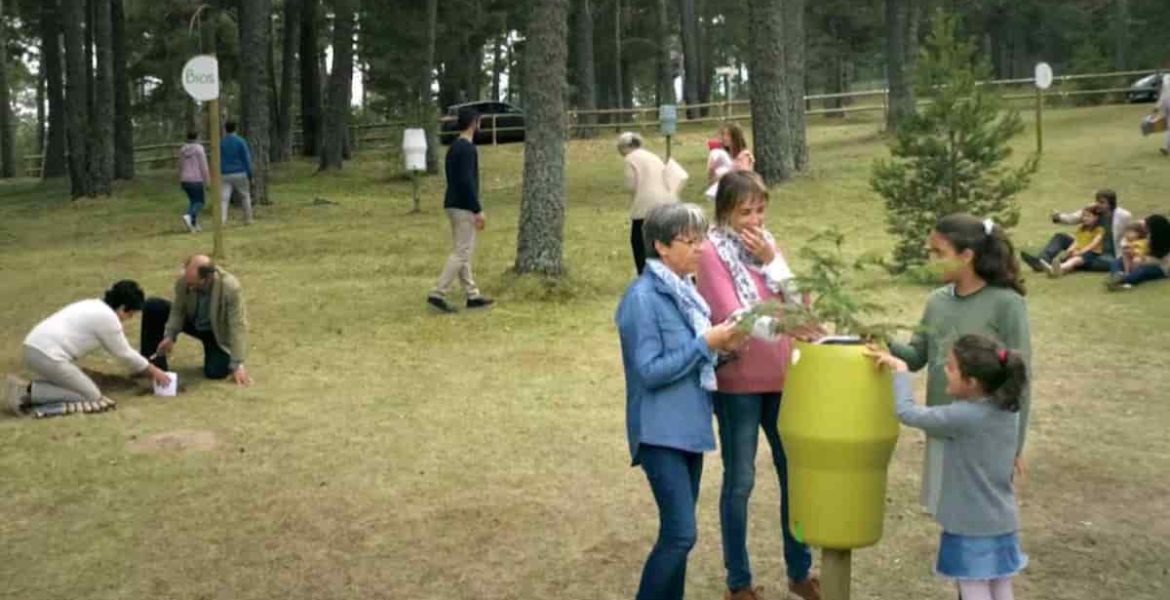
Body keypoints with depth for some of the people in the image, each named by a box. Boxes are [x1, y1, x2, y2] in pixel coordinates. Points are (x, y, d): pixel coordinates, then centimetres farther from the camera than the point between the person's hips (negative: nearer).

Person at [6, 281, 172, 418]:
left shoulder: (96, 307, 20)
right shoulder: (108, 317, -8)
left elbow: (120, 349, 28)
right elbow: (125, 353, 2)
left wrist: (148, 370, 30)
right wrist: (153, 371, 15)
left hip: (34, 348, 10)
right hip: (48, 355, -10)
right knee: (91, 396, -3)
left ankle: (25, 388, 6)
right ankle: (29, 392, -11)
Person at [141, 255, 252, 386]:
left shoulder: (231, 288, -35)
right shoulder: (184, 280, -24)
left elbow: (238, 326, -30)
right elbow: (178, 310, -7)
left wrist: (238, 364, -31)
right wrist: (170, 336, -21)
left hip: (217, 334, -4)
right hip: (192, 323, 4)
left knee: (214, 372, -26)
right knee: (152, 308, -14)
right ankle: (155, 362, -2)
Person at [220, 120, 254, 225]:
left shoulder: (221, 143, 5)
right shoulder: (240, 141, -4)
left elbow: (218, 161, 7)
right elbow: (247, 159, -6)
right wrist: (250, 176, -1)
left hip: (225, 176, 2)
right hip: (240, 174, -1)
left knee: (224, 199, -6)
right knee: (245, 196, 16)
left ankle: (221, 220, -25)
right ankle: (247, 220, 22)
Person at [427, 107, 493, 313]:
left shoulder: (454, 147, 14)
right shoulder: (467, 148, -17)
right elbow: (467, 182, -23)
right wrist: (478, 210, -20)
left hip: (454, 205, 10)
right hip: (464, 207, -10)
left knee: (464, 251, 11)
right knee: (462, 253, -8)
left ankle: (472, 295, 15)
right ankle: (437, 293, -10)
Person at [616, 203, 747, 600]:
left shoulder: (683, 291, 9)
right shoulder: (643, 297, -15)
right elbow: (650, 370, -18)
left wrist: (719, 345, -1)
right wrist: (706, 343, -17)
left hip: (690, 427, 8)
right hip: (662, 432, -8)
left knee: (678, 533, 13)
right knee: (680, 534, -10)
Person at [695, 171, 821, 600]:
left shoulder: (765, 243, 9)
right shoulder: (712, 252, -10)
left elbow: (796, 300, 4)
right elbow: (733, 317, -19)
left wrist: (771, 260, -9)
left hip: (778, 377, 6)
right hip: (738, 383, -6)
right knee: (740, 481, 3)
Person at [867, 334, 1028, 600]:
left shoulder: (963, 416, -23)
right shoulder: (1008, 411, 0)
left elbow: (906, 412, -17)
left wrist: (900, 369, -7)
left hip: (972, 527, -7)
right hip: (1002, 524, 7)